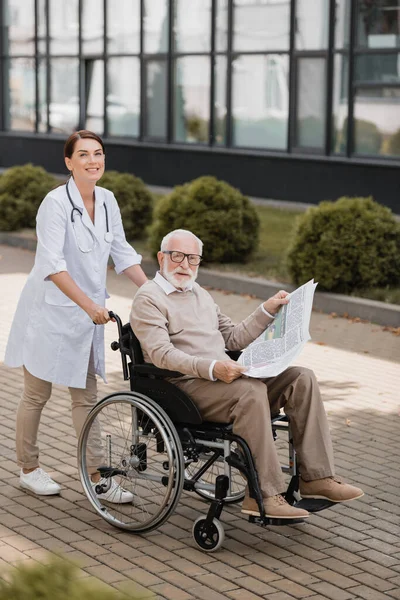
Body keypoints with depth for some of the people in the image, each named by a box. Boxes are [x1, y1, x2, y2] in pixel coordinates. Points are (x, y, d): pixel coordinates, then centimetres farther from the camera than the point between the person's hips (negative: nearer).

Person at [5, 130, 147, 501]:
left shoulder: (106, 201, 4)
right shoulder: (56, 203, -17)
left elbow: (123, 253, 10)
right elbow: (53, 265, -25)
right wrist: (90, 305, -31)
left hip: (87, 314, 6)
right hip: (50, 311, -6)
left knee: (86, 396, 10)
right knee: (37, 394, 8)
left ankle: (95, 475, 14)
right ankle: (29, 469, 23)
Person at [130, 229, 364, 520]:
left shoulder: (200, 294, 25)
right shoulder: (148, 298, -1)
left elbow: (234, 338, 27)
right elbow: (161, 354, -15)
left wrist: (268, 310, 15)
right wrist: (212, 368, -28)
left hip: (224, 376, 8)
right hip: (185, 386, -8)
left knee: (302, 378, -10)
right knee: (251, 391, -35)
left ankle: (317, 477, -15)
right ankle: (264, 496, -33)